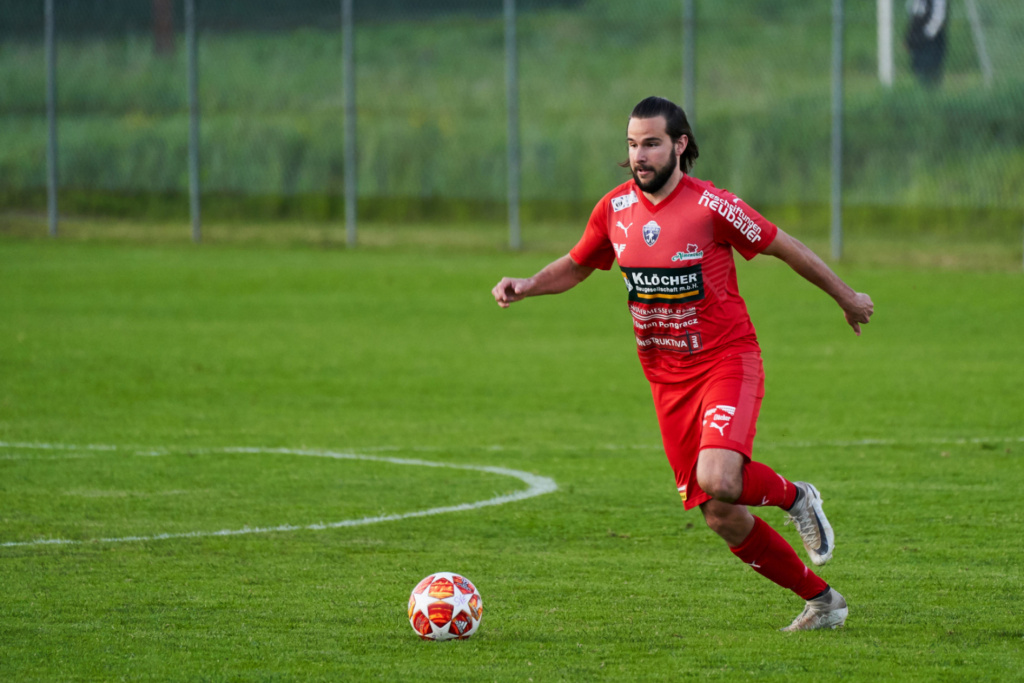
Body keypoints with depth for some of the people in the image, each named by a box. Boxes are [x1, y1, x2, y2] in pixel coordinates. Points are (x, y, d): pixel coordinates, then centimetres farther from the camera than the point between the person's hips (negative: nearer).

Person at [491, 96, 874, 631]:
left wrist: (845, 296, 9)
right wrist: (527, 285, -1)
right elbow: (575, 266, 18)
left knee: (717, 480, -31)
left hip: (727, 361, -5)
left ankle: (793, 496, 3)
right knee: (721, 518, 1)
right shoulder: (615, 210, 1)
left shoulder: (710, 206, -14)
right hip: (667, 380, 5)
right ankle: (821, 600, 17)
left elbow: (784, 247, -2)